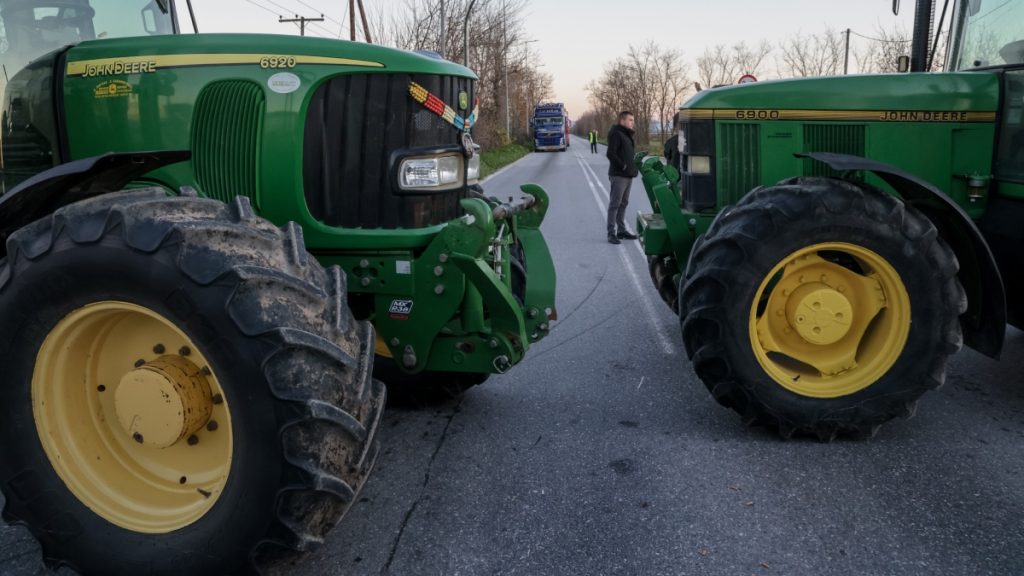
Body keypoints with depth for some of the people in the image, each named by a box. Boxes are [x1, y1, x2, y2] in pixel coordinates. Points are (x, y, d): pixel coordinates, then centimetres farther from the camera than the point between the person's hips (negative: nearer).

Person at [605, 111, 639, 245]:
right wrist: (622, 166, -19)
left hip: (628, 175, 9)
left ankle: (622, 230, 23)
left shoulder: (627, 134, 18)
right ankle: (611, 233, -5)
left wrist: (632, 168, 10)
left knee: (623, 203, 15)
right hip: (618, 175, -9)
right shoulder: (615, 134, -11)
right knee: (615, 204, -7)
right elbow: (610, 154, -20)